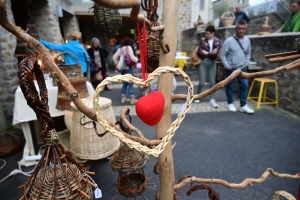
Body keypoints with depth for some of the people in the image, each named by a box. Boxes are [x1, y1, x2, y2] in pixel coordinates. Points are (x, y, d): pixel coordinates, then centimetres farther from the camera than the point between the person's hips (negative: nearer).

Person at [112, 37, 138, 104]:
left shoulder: (120, 49, 8)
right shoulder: (129, 47, -9)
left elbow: (114, 57, 5)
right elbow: (132, 58, -15)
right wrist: (137, 59, 4)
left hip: (122, 68, 6)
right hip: (129, 68, -6)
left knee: (125, 83, 16)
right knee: (130, 83, 1)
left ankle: (123, 98, 19)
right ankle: (132, 99, 4)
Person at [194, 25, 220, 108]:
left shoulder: (217, 41, 0)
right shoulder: (203, 40, -2)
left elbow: (215, 54, -11)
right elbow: (199, 52, -10)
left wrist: (206, 53, -9)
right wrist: (211, 53, -12)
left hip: (212, 63, 2)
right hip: (203, 63, -1)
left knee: (212, 82, 2)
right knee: (202, 82, -2)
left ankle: (212, 100, 11)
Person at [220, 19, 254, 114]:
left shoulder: (247, 40, 3)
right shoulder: (229, 41, -13)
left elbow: (248, 53, 16)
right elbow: (223, 55, -10)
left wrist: (246, 63, 4)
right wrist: (227, 66, -12)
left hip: (242, 68, 4)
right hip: (231, 68, -4)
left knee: (245, 86, 2)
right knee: (230, 86, 7)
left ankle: (243, 106, 12)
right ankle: (230, 104, 24)